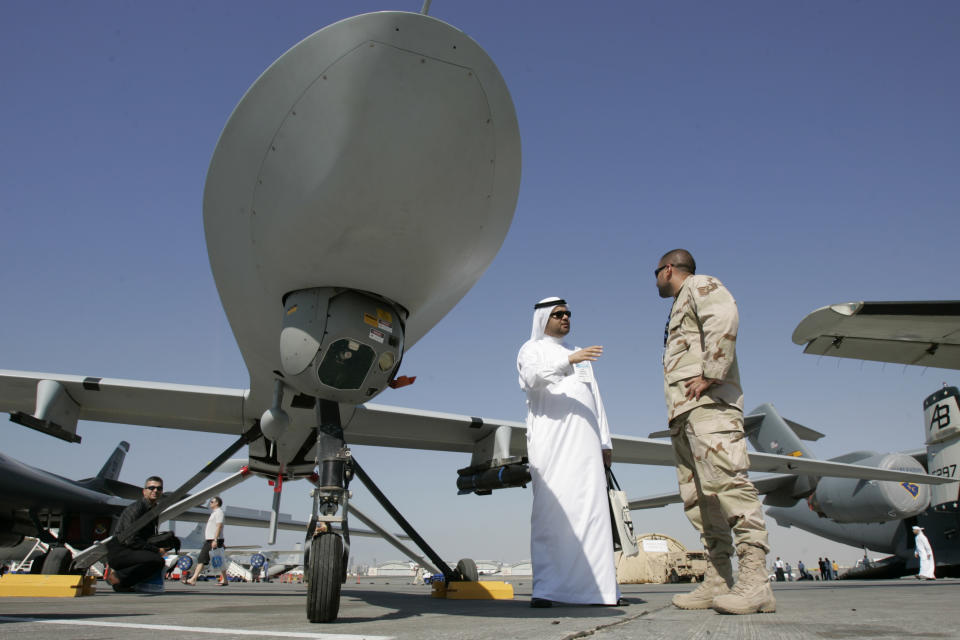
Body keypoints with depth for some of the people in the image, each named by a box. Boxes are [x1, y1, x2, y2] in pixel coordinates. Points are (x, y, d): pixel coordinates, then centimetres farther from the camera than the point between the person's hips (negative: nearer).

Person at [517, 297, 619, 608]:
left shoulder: (581, 355, 30)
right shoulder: (532, 349, 12)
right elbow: (532, 377, -12)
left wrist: (605, 441, 15)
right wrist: (568, 360, -26)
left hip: (585, 441, 5)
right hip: (551, 437, -5)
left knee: (592, 509, -4)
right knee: (551, 507, -13)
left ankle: (598, 586, -5)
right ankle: (546, 588, -14)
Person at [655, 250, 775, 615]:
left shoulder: (699, 286, 6)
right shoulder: (680, 308, 34)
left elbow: (724, 319, -16)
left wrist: (709, 375, -20)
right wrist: (677, 415, 15)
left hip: (708, 403, -10)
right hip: (684, 412, 10)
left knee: (725, 479, -20)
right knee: (697, 495, 3)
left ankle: (755, 582, -25)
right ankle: (718, 582, 3)